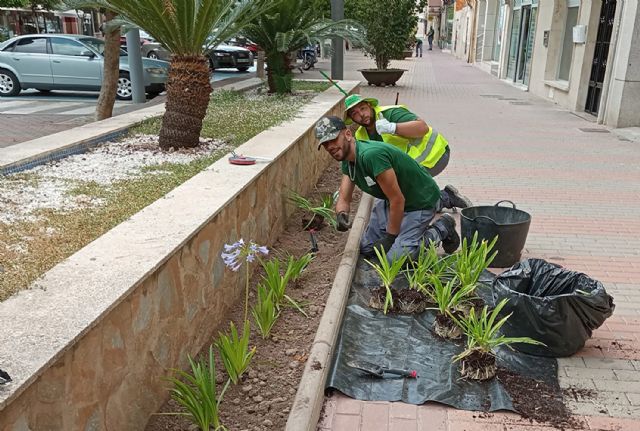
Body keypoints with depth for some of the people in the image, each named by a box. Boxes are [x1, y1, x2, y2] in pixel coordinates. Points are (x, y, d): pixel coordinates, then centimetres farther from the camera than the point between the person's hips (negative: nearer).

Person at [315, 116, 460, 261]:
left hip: (420, 203, -9)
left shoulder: (371, 155, -34)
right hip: (390, 201, 9)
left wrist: (390, 238, -19)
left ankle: (441, 229, 5)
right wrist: (341, 215, -26)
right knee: (366, 248, 13)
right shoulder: (348, 161, -4)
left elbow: (397, 200, -29)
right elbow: (343, 199, -1)